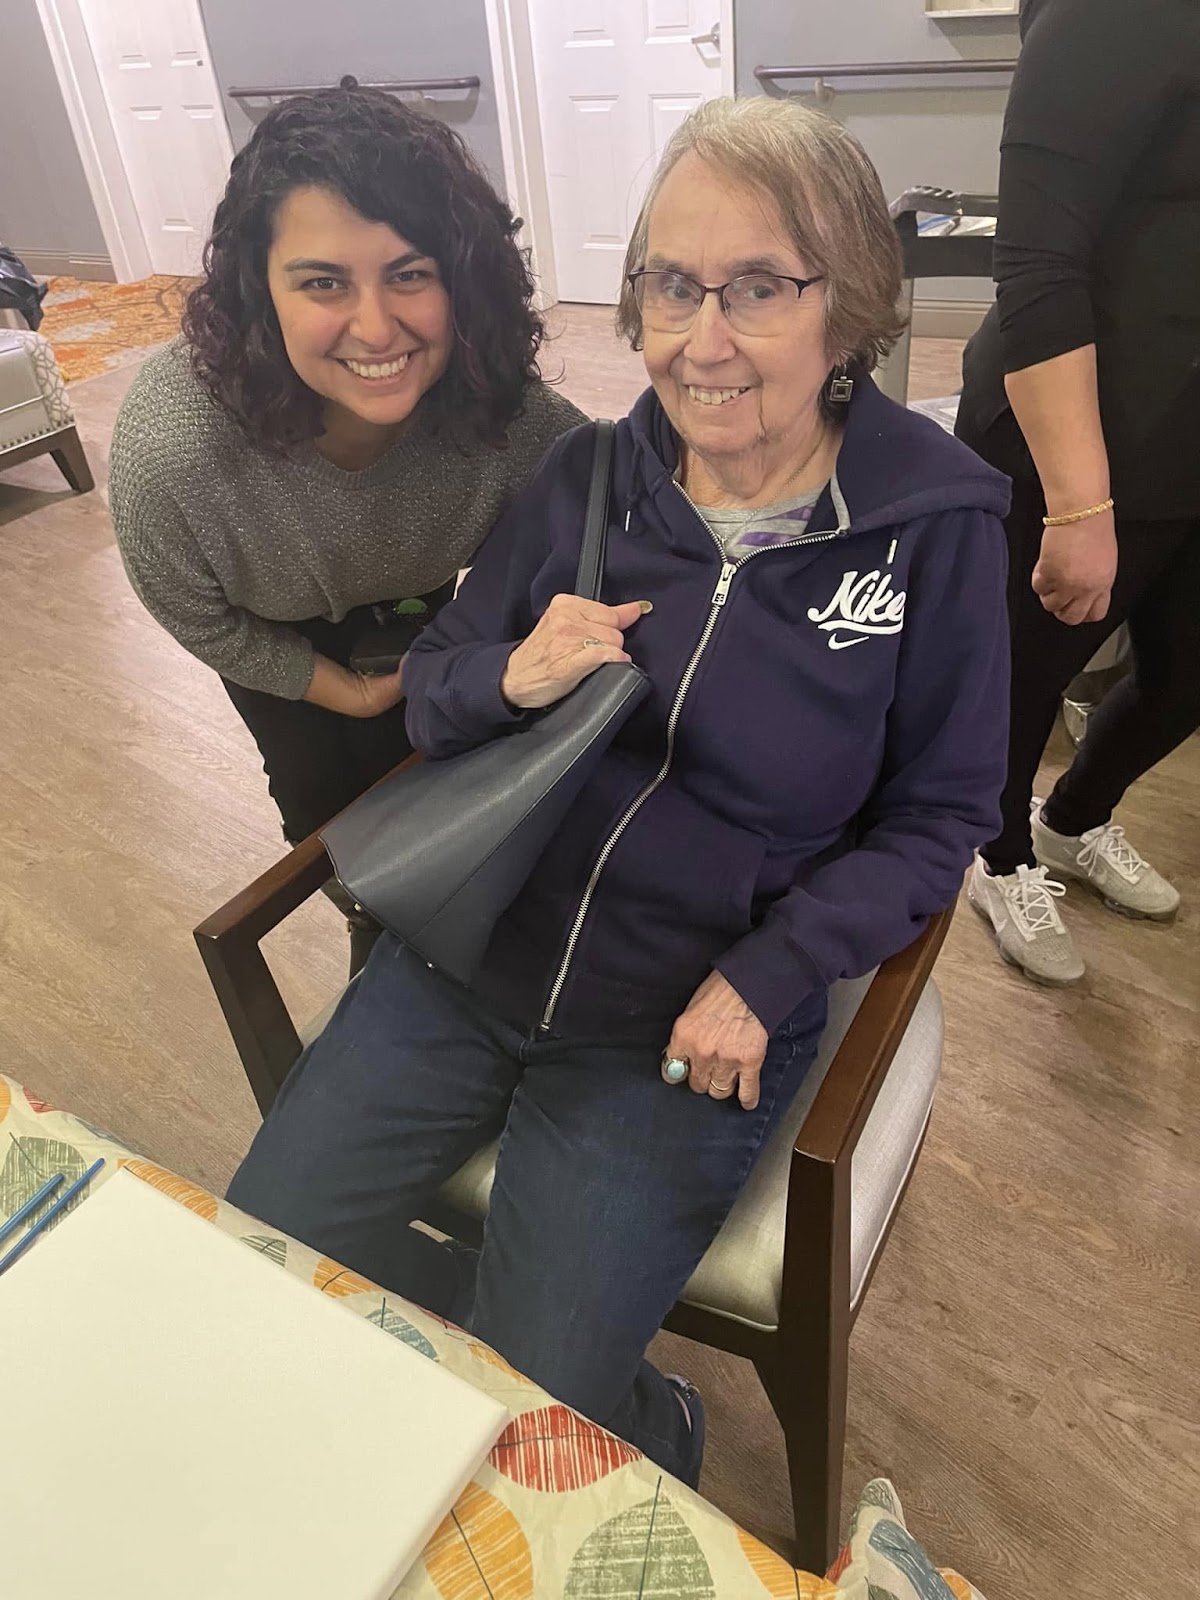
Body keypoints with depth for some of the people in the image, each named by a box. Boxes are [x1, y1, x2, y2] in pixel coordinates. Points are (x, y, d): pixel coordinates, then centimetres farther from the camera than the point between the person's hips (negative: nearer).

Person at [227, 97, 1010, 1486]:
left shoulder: (935, 525, -8)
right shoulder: (585, 478, -1)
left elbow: (937, 813, -3)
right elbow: (430, 695, 8)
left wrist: (764, 979, -15)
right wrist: (510, 679, -17)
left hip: (689, 1021, -3)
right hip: (467, 954, 5)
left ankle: (641, 1433, 34)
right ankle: (614, 1399, 27)